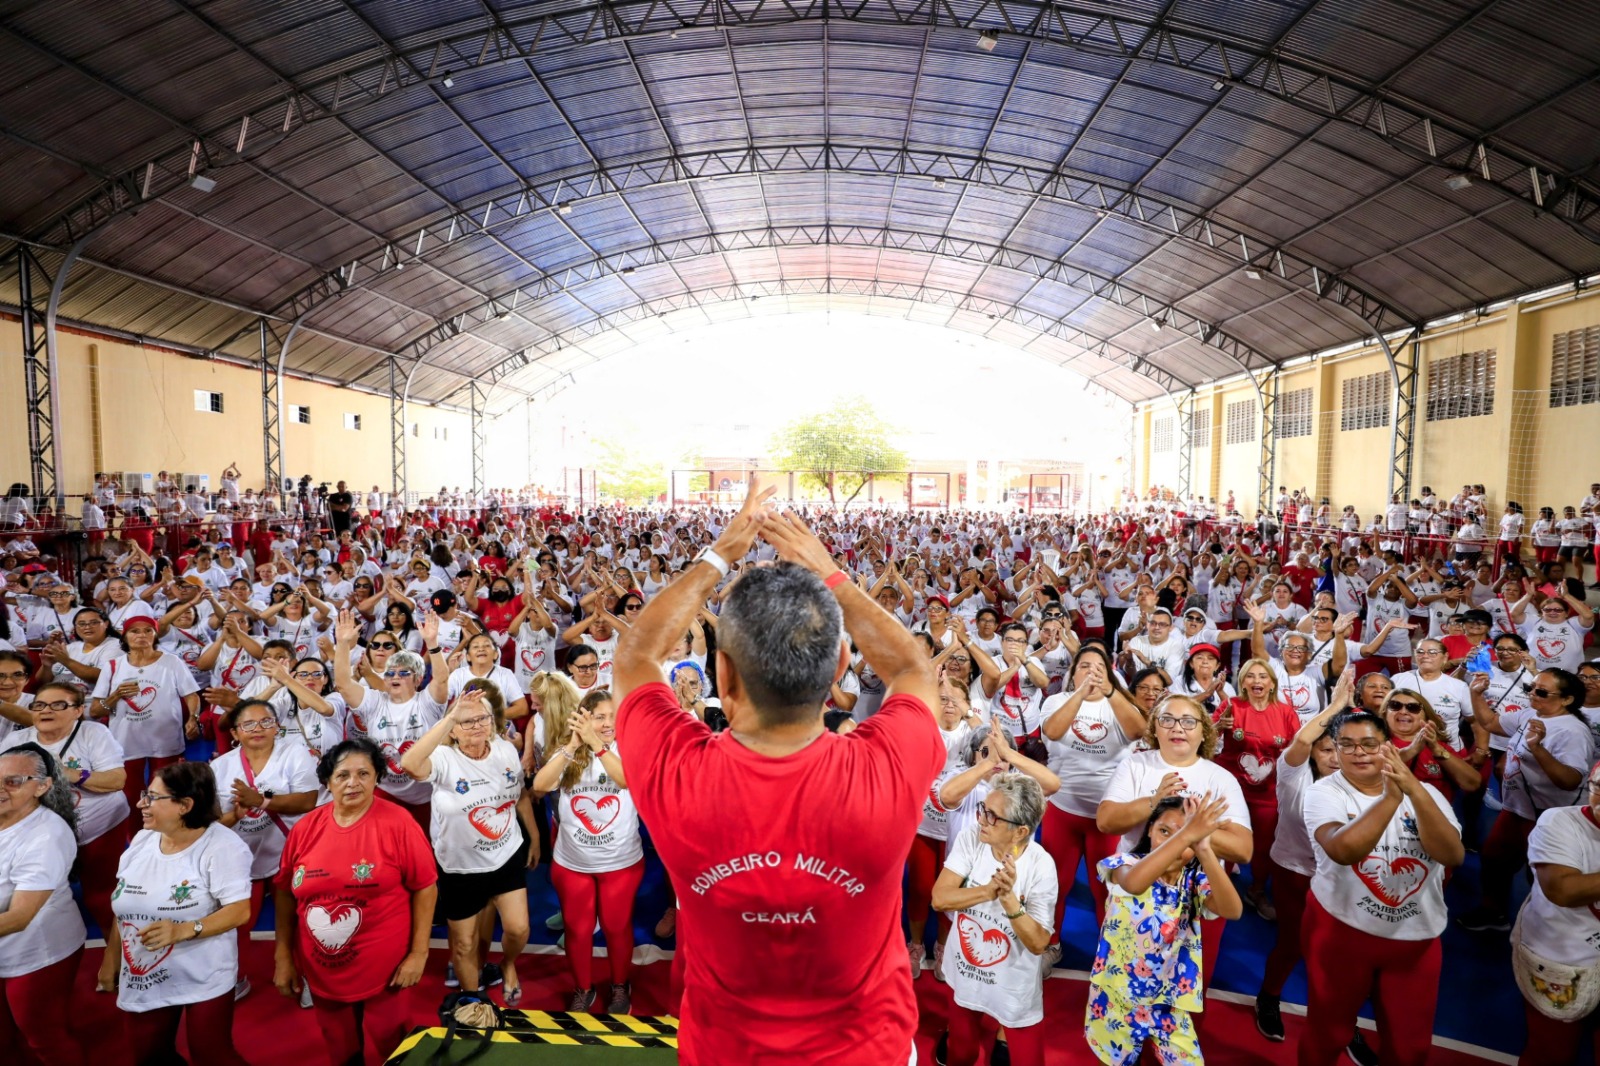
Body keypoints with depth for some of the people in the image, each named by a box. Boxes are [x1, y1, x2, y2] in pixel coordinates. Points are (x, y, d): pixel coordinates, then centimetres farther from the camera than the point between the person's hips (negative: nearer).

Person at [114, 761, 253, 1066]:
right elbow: (124, 904, 15)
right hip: (142, 979, 7)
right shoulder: (142, 840, 3)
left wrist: (183, 930, -33)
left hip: (204, 980, -6)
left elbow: (240, 911, -23)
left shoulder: (221, 845, -20)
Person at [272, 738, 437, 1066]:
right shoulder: (305, 828, -3)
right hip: (322, 970, 4)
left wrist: (418, 953, -12)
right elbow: (284, 892, 6)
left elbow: (425, 888, -11)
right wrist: (283, 956, 5)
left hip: (383, 969, -4)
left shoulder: (397, 823, -15)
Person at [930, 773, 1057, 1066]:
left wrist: (1008, 898, -37)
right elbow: (939, 898, -20)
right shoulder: (970, 838, -17)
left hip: (1014, 989, -3)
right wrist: (990, 890, -33)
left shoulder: (1040, 867, -24)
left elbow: (1038, 944, -22)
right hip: (965, 976, 3)